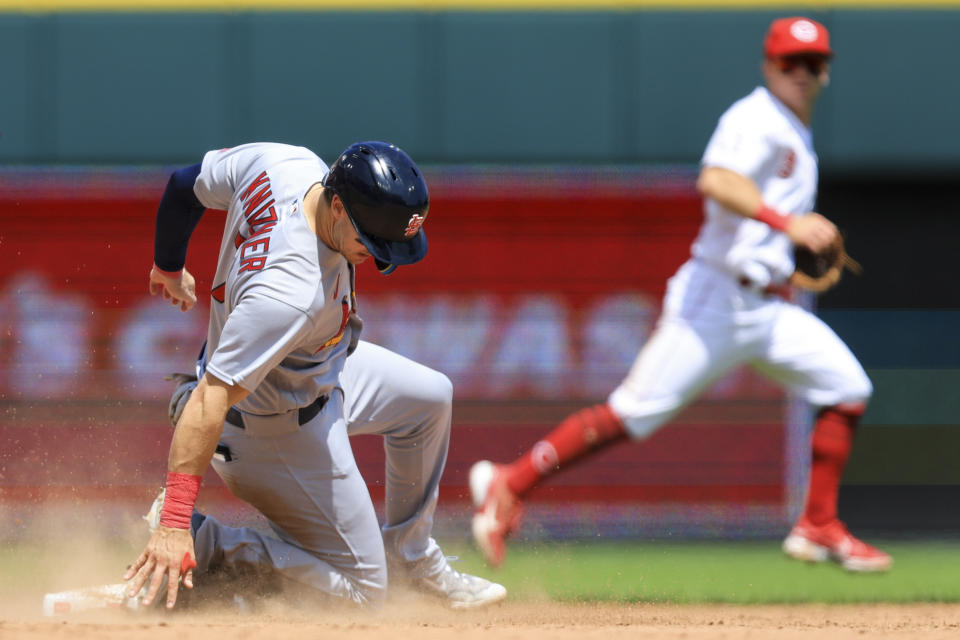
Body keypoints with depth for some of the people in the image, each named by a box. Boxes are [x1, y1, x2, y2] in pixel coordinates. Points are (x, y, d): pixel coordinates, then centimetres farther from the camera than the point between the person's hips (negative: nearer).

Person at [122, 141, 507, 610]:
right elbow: (209, 399, -44)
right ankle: (194, 540, -1)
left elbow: (187, 184, -2)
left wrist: (169, 268, 18)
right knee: (360, 588, 0)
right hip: (277, 425, -9)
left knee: (430, 396, 25)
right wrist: (174, 523, -46)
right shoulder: (291, 291, -42)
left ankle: (412, 556, 41)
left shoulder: (290, 164, -21)